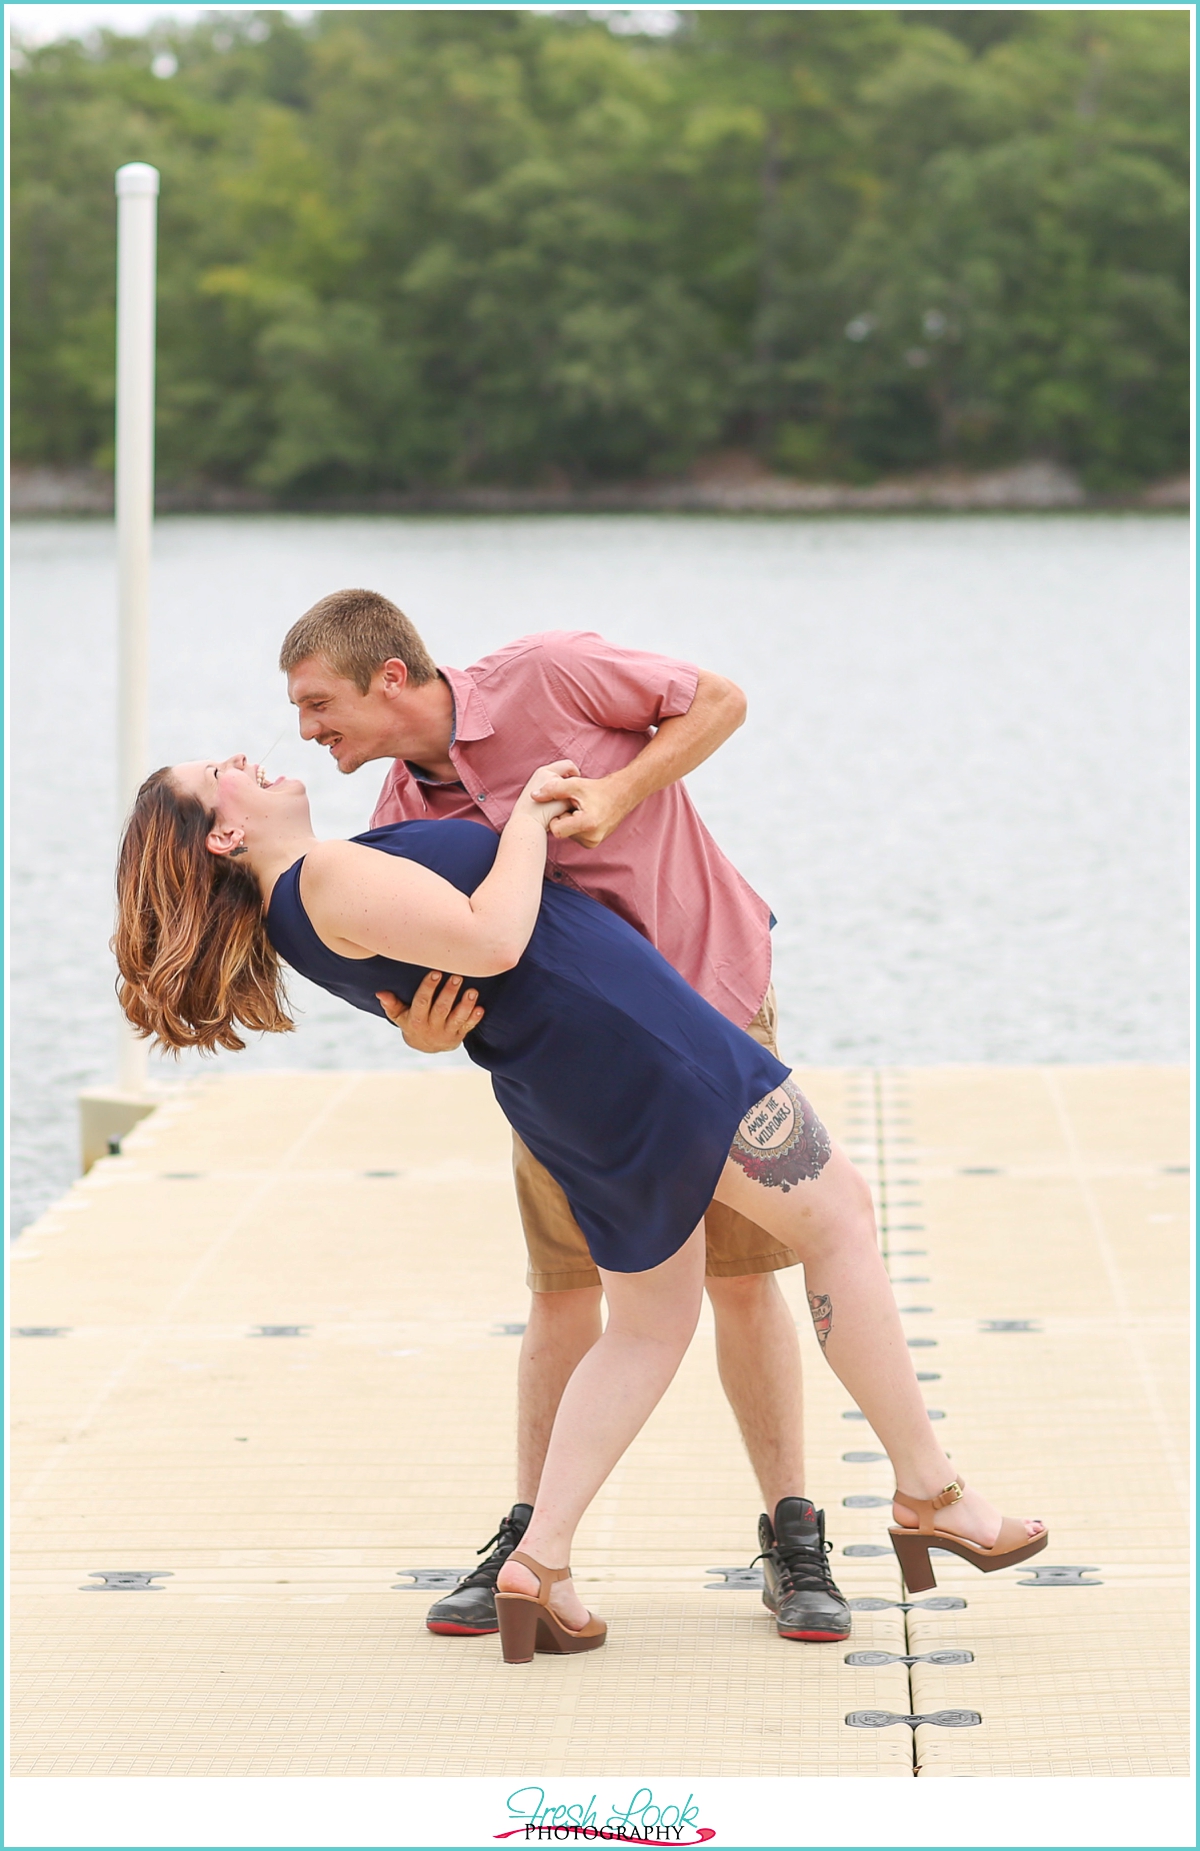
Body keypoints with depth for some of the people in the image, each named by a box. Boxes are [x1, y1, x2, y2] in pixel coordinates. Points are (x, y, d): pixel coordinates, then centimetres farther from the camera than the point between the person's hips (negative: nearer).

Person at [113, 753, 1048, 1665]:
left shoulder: (301, 918, 12)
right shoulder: (326, 878, -19)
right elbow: (490, 940, -27)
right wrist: (526, 820, -12)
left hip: (568, 1096, 10)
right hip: (632, 1037, -10)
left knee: (651, 1322, 17)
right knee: (840, 1213, 4)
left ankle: (541, 1562, 8)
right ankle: (928, 1491, 9)